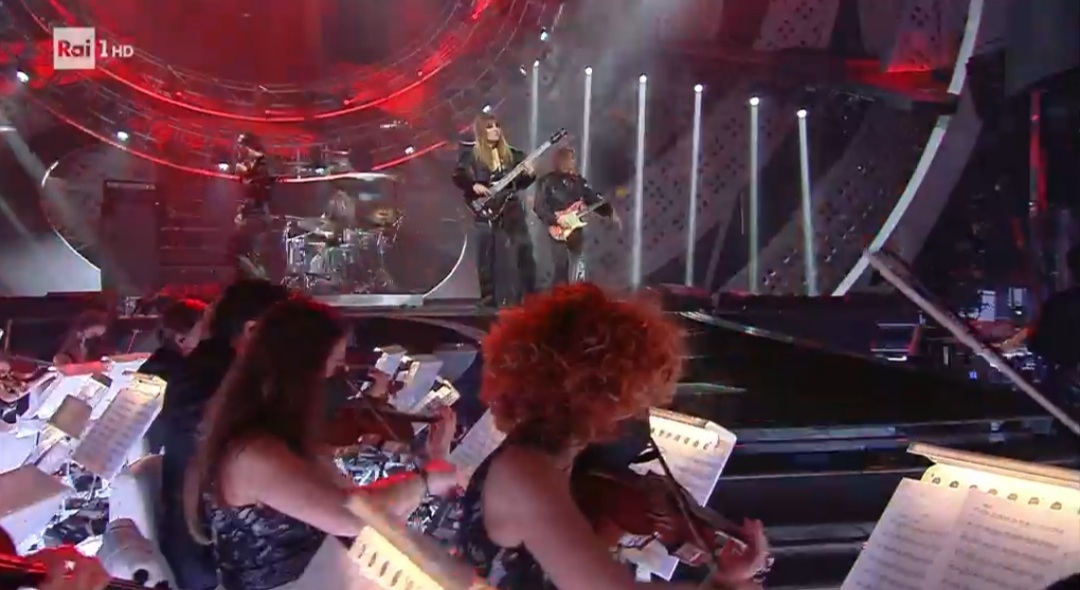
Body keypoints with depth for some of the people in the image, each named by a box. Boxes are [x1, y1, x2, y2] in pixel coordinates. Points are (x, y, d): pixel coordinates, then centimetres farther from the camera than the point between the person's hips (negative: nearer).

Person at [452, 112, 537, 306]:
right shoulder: (471, 154, 1)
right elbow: (457, 177, -4)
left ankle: (529, 294, 2)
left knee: (524, 247, -4)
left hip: (511, 206, 3)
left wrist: (529, 175, -6)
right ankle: (489, 297, 6)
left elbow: (518, 184, 13)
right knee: (486, 255, -1)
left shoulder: (510, 154, 11)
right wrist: (473, 185, -19)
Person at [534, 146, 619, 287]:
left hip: (576, 230, 5)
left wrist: (610, 212, -4)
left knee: (578, 272, 6)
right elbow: (538, 207, -11)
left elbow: (594, 200, 10)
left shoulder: (578, 180, 8)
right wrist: (557, 219, -20)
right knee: (561, 271, -7)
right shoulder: (547, 181, -6)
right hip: (558, 231, -5)